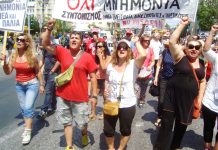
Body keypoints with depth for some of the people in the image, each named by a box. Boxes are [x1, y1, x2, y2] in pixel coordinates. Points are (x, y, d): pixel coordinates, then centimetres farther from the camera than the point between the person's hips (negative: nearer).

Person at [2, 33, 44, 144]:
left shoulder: (31, 57, -14)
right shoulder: (13, 56, -3)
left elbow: (38, 72, -5)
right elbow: (8, 72, 0)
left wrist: (41, 85, -3)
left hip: (32, 84, -5)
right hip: (19, 85, 5)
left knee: (28, 107, -10)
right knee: (23, 108, 13)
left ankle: (27, 132, 2)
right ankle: (28, 126, 31)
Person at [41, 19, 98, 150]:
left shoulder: (87, 57, -8)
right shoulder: (62, 52, -3)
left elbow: (93, 77, -4)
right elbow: (45, 44, -7)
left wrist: (94, 95, -5)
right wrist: (49, 29, -22)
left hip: (80, 97, -2)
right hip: (63, 96, 2)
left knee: (82, 122, 15)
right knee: (67, 122, 17)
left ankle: (84, 134, 50)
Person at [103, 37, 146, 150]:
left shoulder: (133, 64, -13)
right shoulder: (111, 65, 0)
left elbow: (143, 55, -34)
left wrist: (136, 42, -19)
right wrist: (105, 90, -2)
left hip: (127, 105, -3)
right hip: (111, 104, 3)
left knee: (125, 130, 18)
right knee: (108, 130, 15)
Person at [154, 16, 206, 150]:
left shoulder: (202, 64, 7)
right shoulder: (180, 57, -7)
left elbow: (203, 82, 13)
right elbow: (172, 41, -20)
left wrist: (200, 99, 6)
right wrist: (183, 24, -17)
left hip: (189, 99, 5)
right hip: (173, 96, -4)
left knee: (182, 125, 18)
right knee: (167, 123, 1)